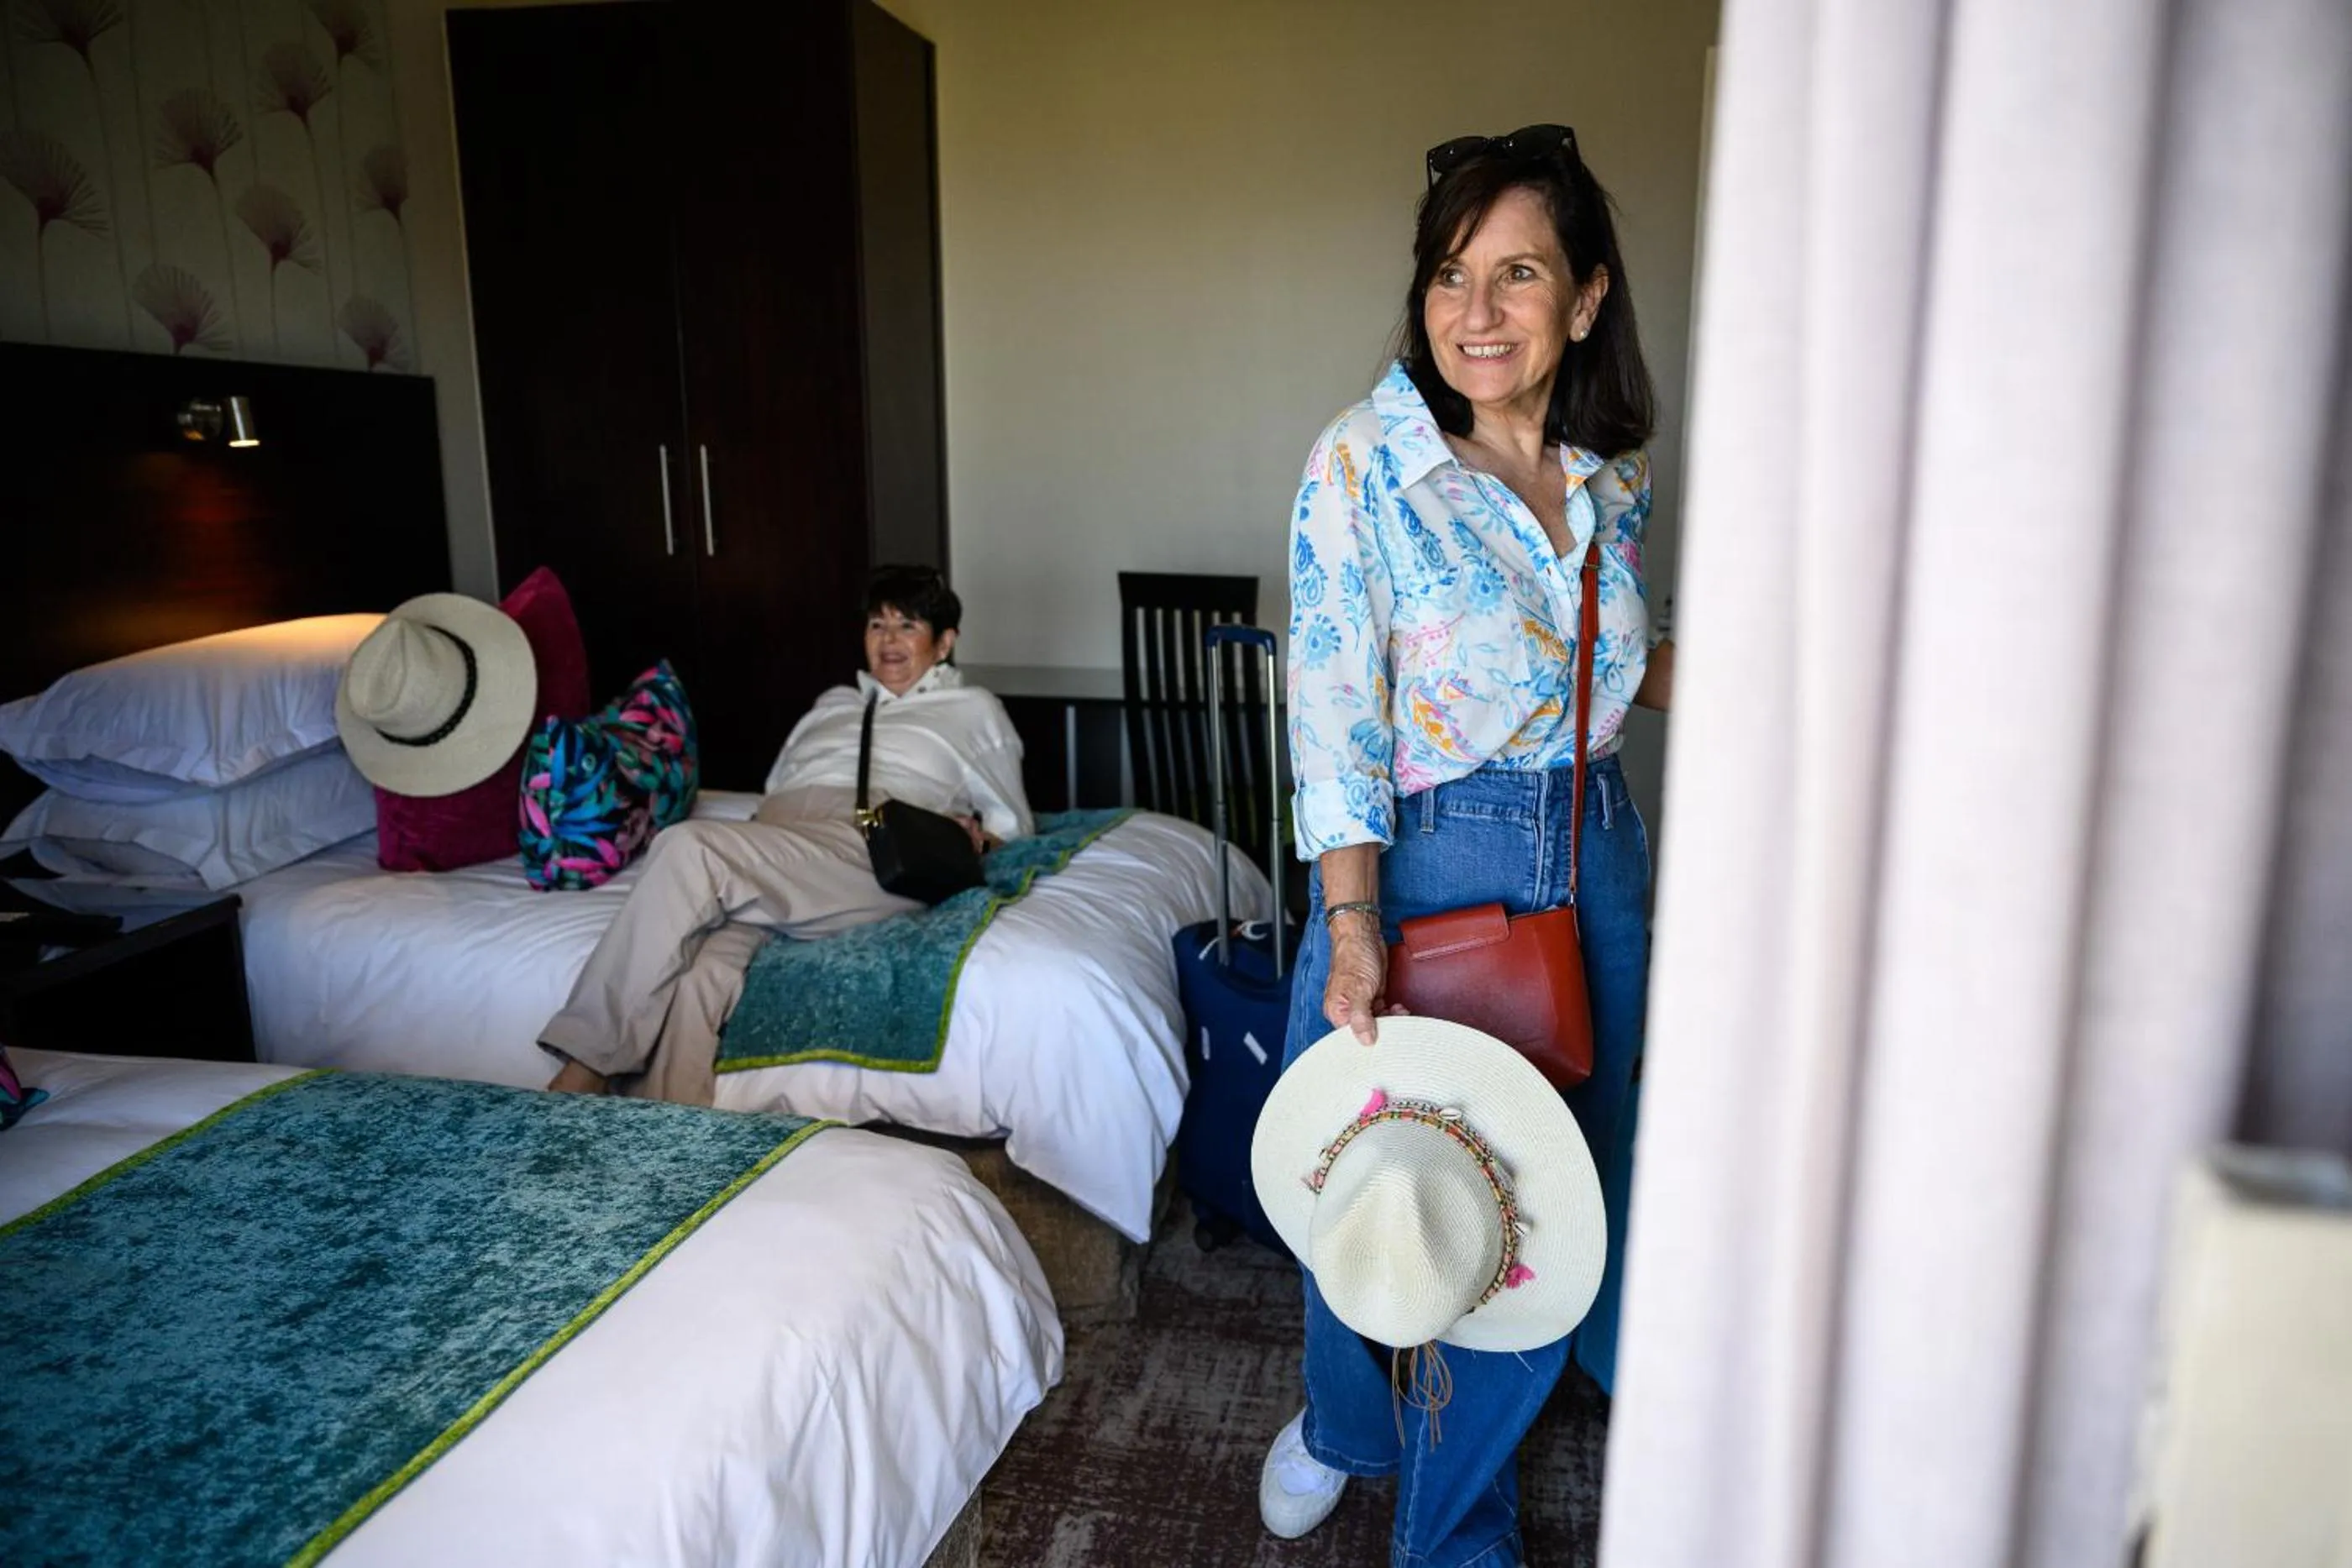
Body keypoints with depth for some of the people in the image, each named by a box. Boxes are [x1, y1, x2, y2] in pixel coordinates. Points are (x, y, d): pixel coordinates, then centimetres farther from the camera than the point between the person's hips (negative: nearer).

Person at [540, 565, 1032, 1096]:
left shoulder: (973, 709, 25)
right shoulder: (834, 703, 37)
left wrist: (975, 840, -1)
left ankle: (585, 1072, -29)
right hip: (770, 855, 5)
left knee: (690, 848, -30)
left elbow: (1013, 823, 22)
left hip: (869, 856, -4)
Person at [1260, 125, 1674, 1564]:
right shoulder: (1363, 465, -13)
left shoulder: (1616, 478, 3)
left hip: (1592, 864, 5)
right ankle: (1343, 1420, 47)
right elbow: (1335, 715, -16)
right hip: (1418, 864, -4)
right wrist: (1354, 927, -23)